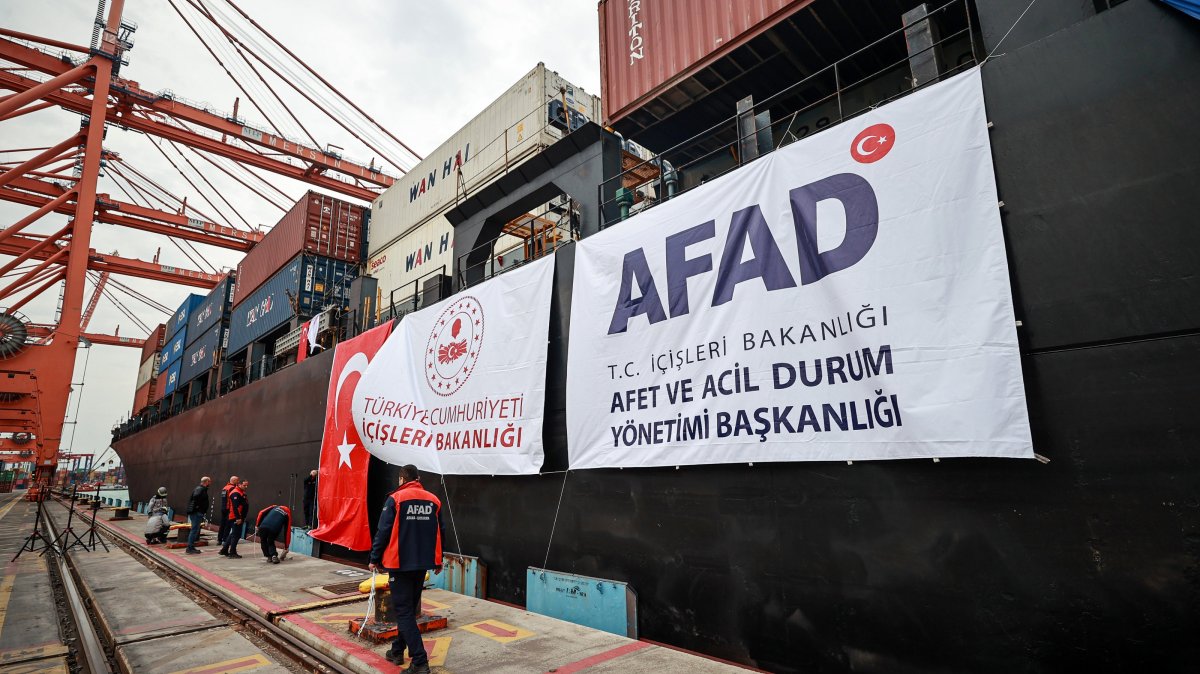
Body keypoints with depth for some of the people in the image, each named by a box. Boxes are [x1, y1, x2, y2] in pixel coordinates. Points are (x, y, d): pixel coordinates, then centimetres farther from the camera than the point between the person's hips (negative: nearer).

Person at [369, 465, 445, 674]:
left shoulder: (395, 499, -10)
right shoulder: (434, 500, 4)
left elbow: (383, 532, -11)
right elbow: (440, 533, 9)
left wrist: (375, 559, 2)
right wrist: (438, 561, 19)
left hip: (399, 563, -5)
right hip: (422, 563, 5)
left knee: (403, 611, -1)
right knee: (410, 608, 20)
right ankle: (397, 651, 30)